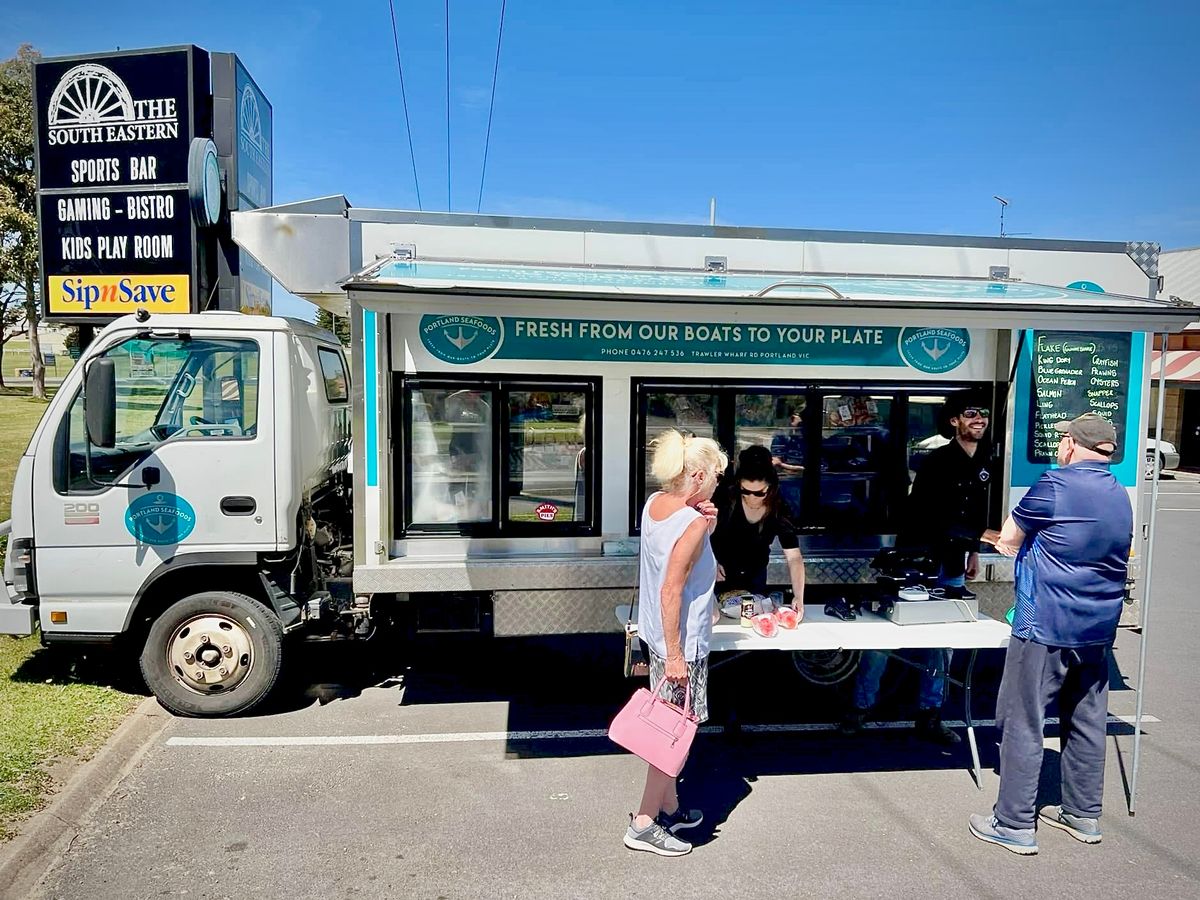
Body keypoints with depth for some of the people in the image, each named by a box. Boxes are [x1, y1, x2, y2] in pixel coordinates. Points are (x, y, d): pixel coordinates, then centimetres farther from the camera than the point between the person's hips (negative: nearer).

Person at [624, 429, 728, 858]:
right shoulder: (693, 524, -23)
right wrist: (675, 655, -20)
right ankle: (644, 824, 16)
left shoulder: (654, 503, 1)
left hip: (656, 635, 9)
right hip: (681, 642, -9)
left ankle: (670, 808, 35)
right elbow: (670, 591, -24)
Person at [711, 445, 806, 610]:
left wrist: (798, 598, -35)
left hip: (755, 574, 1)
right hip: (722, 572, -1)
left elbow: (794, 557, -25)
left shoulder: (778, 511, -23)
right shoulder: (725, 498, -27)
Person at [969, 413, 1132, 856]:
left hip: (1046, 628, -8)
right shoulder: (1121, 496, 10)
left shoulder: (1055, 486, -15)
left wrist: (1019, 540, 15)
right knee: (1087, 723, 18)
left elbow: (1008, 540, -7)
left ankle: (1014, 825, 7)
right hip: (1098, 629, 8)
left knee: (1023, 724, 0)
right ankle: (1083, 815, 30)